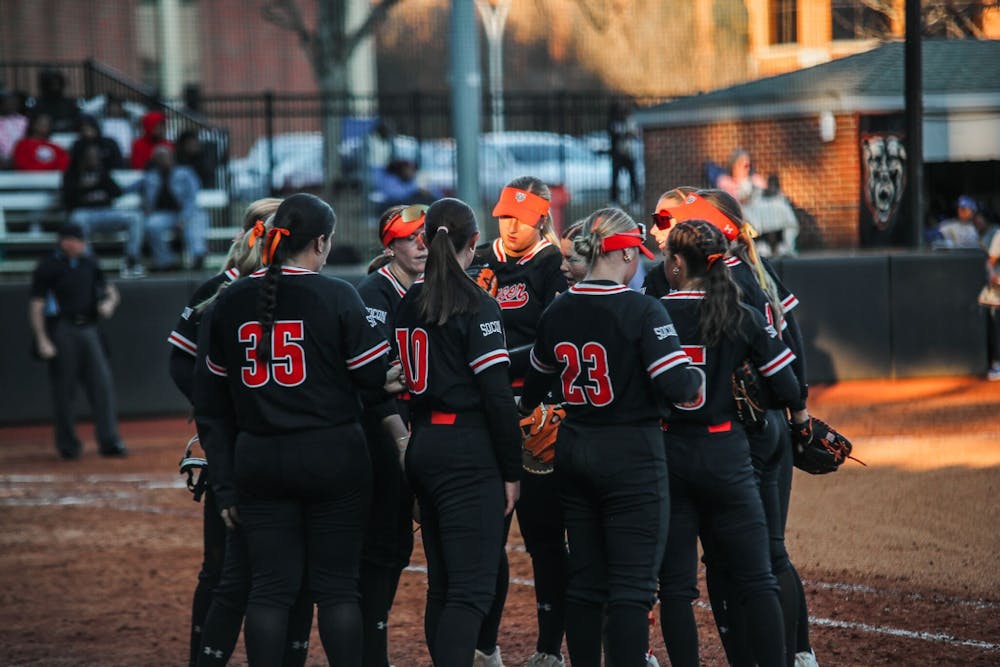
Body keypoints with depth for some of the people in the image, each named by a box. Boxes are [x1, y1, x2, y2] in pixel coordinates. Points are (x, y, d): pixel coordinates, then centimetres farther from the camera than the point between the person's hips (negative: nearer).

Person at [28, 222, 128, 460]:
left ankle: (109, 442, -4)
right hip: (62, 331, -5)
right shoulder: (47, 268, -4)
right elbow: (36, 306, -7)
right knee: (64, 388, 1)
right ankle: (68, 445, 11)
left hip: (88, 329, 5)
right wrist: (42, 340, -16)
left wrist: (109, 303, -3)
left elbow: (110, 290, 21)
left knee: (102, 383, -4)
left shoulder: (89, 263, 12)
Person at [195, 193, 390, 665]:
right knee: (337, 586, 4)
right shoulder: (336, 296, -8)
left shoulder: (229, 302, 6)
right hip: (333, 458, -3)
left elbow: (212, 400, 9)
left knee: (270, 587, 6)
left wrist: (224, 480, 13)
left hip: (258, 461, 3)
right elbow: (377, 375, -8)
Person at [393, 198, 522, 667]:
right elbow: (497, 394, -12)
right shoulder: (475, 305, -10)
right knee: (473, 587, -10)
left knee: (442, 584, 14)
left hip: (421, 447, 7)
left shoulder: (408, 303, 10)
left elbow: (400, 381, 13)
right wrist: (511, 471, -7)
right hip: (468, 452, -7)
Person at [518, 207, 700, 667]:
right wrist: (698, 377, 2)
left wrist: (523, 411, 41)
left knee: (585, 579, 13)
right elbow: (675, 385, -20)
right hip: (631, 455, -6)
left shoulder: (556, 312, 5)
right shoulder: (642, 310, -14)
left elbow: (537, 380, 21)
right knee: (632, 585, -4)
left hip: (573, 452, 6)